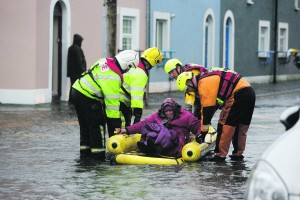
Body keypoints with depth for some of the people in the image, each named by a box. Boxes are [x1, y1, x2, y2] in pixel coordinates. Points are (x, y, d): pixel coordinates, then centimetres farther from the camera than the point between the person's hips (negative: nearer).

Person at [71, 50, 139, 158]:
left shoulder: (106, 61, 4)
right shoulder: (113, 78, -23)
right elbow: (112, 102, -23)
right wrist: (116, 124, -19)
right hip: (87, 98, -10)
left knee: (85, 126, 18)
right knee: (97, 125, -1)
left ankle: (85, 150, 26)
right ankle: (98, 153, 0)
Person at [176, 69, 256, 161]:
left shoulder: (204, 83, -11)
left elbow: (207, 108, -13)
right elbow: (204, 107, 23)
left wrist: (203, 130, -6)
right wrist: (203, 128, 23)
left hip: (238, 94, -10)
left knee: (225, 124, -5)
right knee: (241, 127, 18)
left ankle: (220, 155, -4)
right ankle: (238, 154, 25)